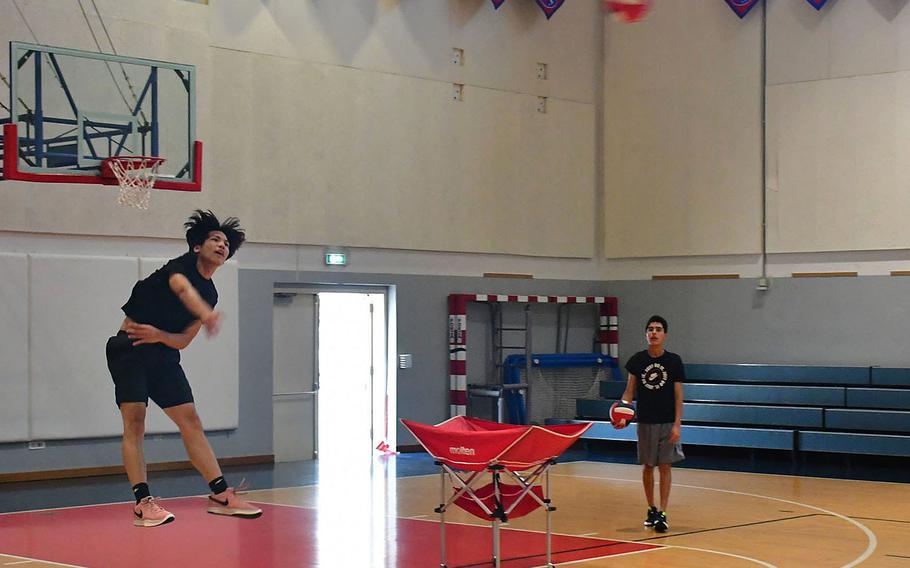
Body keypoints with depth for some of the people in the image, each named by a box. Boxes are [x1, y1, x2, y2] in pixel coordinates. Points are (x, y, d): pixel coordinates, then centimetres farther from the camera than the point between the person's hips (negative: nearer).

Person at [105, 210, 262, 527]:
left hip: (163, 354, 7)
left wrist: (159, 335, -17)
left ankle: (221, 495, 0)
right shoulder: (181, 266, -10)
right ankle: (143, 503, -18)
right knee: (135, 419, -16)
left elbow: (183, 341, 6)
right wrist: (207, 314, -57)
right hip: (128, 349, -7)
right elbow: (182, 289, -36)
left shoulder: (210, 295, 9)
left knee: (190, 421, 0)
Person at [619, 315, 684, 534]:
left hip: (667, 422, -2)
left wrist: (677, 424, -9)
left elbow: (678, 394, -3)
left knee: (665, 466, -2)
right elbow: (630, 390, 5)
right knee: (647, 466, 9)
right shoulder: (637, 360, 0)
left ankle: (662, 513, 0)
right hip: (645, 421, 2)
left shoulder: (674, 361, -4)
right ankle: (651, 509, 23)